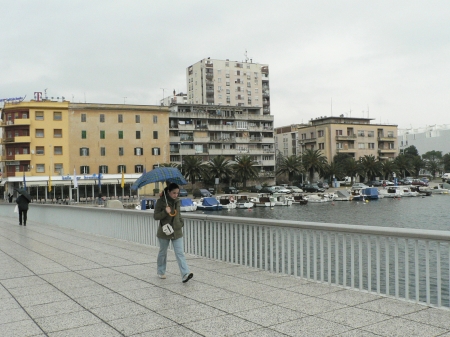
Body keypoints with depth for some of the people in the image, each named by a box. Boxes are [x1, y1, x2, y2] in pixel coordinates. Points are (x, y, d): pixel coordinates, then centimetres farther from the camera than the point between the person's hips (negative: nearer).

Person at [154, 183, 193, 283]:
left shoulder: (177, 201, 5)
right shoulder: (161, 201, -9)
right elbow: (155, 216, -11)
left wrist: (181, 224, 13)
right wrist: (165, 212, -24)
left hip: (177, 232, 3)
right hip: (164, 232, -3)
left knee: (180, 253, -7)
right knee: (163, 252, 14)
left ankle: (185, 274, -15)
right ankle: (161, 272, 33)